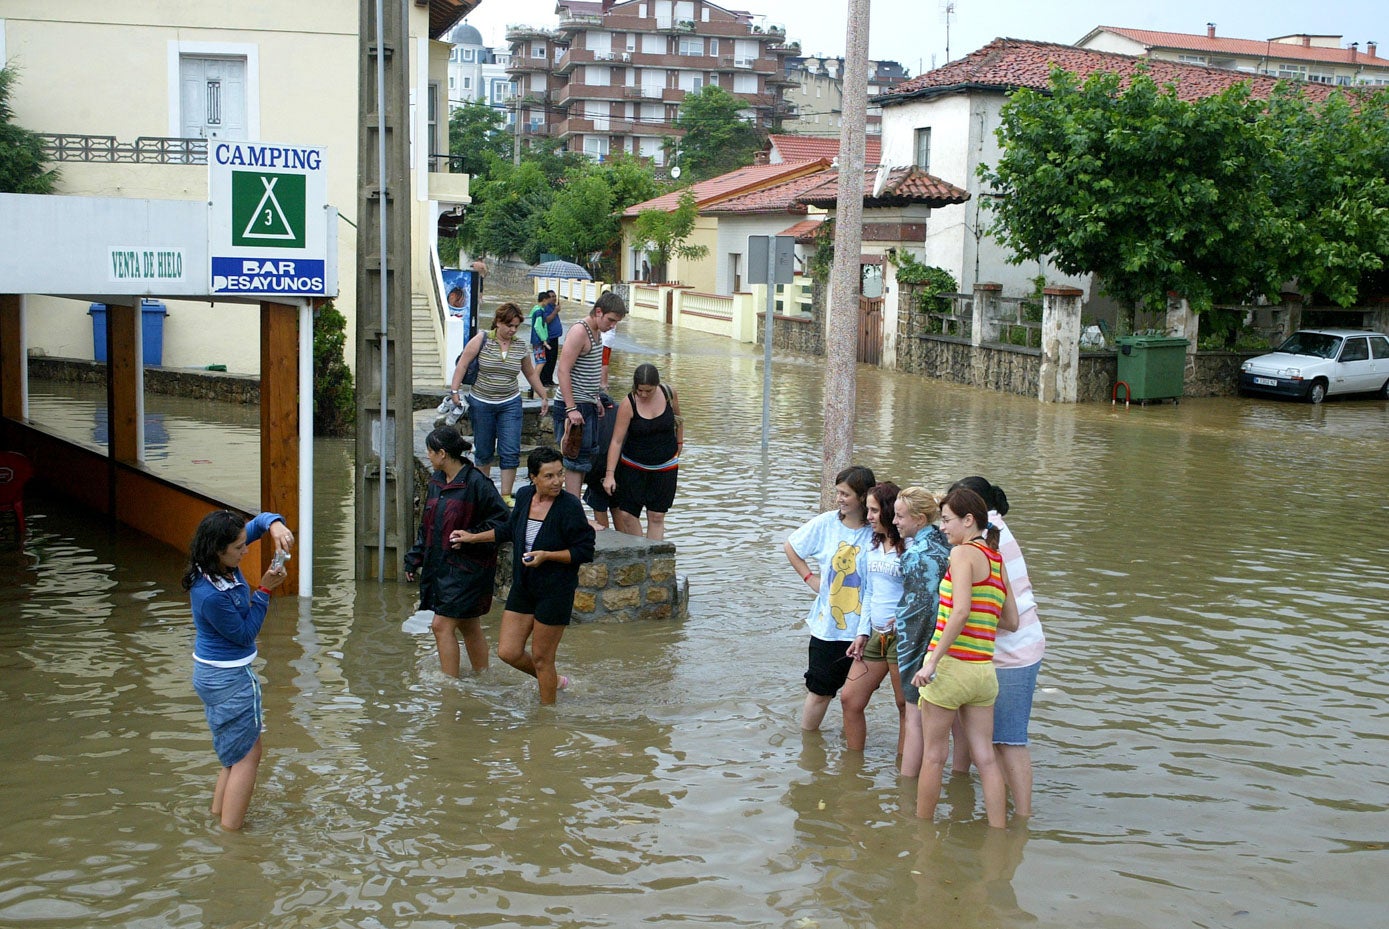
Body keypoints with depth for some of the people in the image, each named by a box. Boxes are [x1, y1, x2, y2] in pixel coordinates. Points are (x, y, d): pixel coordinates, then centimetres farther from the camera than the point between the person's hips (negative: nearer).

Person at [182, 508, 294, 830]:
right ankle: (230, 833, 9)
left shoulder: (223, 564, -6)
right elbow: (245, 634, -17)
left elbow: (259, 520, 4)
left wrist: (275, 525, -19)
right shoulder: (211, 595, -30)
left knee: (236, 752, 23)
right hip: (230, 678, -10)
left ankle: (217, 816, 33)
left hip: (210, 672, 10)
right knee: (248, 756, 3)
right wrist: (264, 590, -18)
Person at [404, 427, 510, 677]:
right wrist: (414, 560, 16)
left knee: (442, 625, -9)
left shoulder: (475, 483, -17)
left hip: (467, 567, -8)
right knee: (468, 626, 16)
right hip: (439, 564, 8)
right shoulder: (436, 480, 9)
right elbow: (427, 525, 19)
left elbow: (502, 521, -15)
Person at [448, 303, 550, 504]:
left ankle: (506, 496, -1)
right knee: (483, 451, 9)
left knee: (511, 452, -7)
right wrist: (455, 392, -13)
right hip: (481, 403, -2)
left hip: (510, 404, 2)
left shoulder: (520, 347, 3)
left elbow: (531, 374, 17)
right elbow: (462, 365, -7)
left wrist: (544, 397, 20)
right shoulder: (482, 340, -7)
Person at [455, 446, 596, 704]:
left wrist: (547, 555, -23)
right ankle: (554, 681, 33)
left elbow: (584, 551, -14)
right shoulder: (524, 496, 1)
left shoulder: (570, 506, -17)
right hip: (523, 587, 6)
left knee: (541, 658, 4)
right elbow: (509, 530, 21)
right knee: (508, 652, 7)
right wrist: (473, 537, 24)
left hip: (555, 591, -6)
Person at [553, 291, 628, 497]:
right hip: (573, 406, -10)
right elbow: (563, 371, -21)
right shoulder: (580, 331, -16)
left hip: (587, 405, 10)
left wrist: (596, 401, 20)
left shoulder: (597, 332, 13)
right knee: (577, 461, -8)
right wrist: (571, 409, -25)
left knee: (587, 456, 12)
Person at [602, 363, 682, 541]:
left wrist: (679, 443, 17)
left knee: (656, 516, 2)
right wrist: (610, 474, -21)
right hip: (633, 467, -1)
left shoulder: (669, 394, -9)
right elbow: (616, 441, -17)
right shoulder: (628, 405, -17)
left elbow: (677, 418, 14)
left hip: (665, 468, 1)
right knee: (627, 514, -4)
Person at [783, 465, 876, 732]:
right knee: (819, 691, 10)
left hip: (863, 628, -1)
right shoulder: (826, 524, -3)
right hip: (827, 624, 2)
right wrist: (809, 577, 6)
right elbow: (791, 547, 14)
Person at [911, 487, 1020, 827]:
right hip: (984, 670, 7)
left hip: (951, 665, -7)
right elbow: (1011, 621, 15)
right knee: (985, 757, 10)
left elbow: (961, 611, -22)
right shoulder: (997, 559, 12)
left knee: (933, 755, 7)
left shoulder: (963, 552, -9)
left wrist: (932, 660, -21)